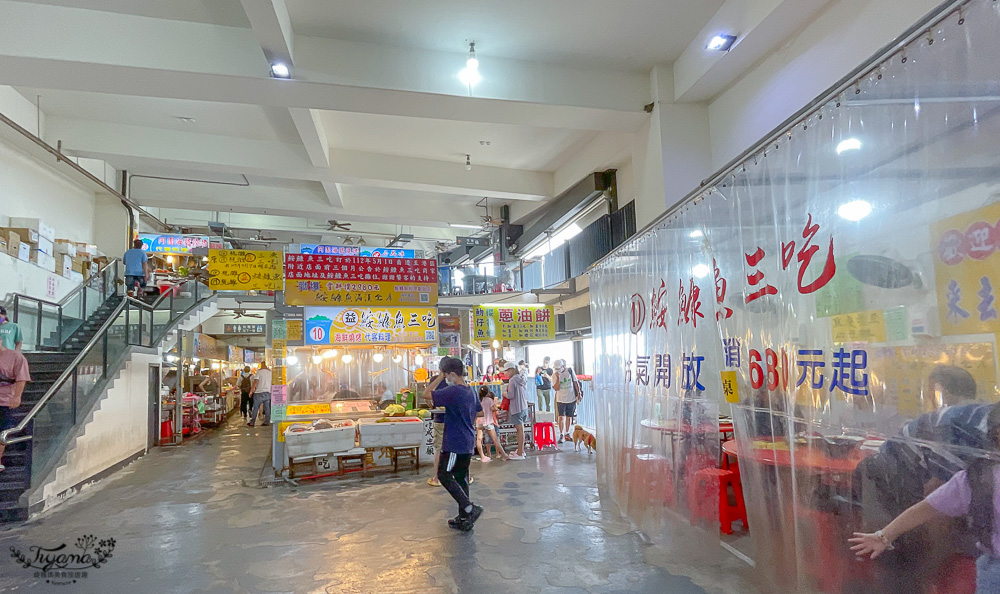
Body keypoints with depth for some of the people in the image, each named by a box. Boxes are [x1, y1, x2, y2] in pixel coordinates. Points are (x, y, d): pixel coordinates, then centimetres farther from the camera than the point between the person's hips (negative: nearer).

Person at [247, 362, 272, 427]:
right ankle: (266, 422, 8)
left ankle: (252, 423, 7)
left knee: (255, 408, 3)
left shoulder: (259, 371, -9)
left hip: (259, 392, -4)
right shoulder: (270, 372, 4)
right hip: (268, 392, 4)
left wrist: (251, 390, -2)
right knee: (267, 408, 7)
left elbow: (255, 382, -11)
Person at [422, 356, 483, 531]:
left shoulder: (453, 391, -19)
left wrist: (439, 377, -12)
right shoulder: (471, 391, 8)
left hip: (454, 444, -9)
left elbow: (426, 394, -17)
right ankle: (464, 519, 19)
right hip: (468, 443, 9)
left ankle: (470, 508, -6)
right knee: (461, 478, 14)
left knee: (444, 475, 2)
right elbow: (478, 413, 17)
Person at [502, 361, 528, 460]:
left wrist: (504, 393, 3)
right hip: (524, 407, 8)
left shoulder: (512, 380, -13)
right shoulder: (522, 379, 12)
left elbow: (510, 395, -17)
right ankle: (521, 450, 26)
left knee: (520, 430, -5)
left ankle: (520, 454, 1)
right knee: (521, 429, 16)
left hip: (517, 408, -8)